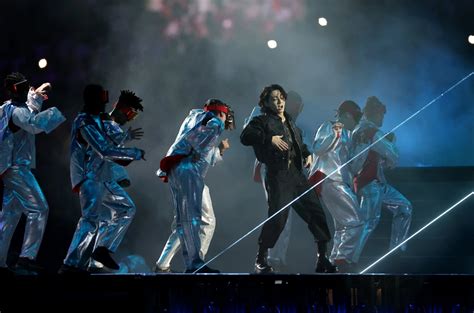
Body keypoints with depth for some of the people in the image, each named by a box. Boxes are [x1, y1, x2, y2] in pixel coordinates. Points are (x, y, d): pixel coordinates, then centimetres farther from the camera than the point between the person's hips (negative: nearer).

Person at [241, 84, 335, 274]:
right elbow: (245, 136, -15)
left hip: (297, 174, 7)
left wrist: (307, 154, 17)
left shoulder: (289, 122, 23)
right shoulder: (263, 121, 2)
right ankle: (261, 260, -1)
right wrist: (270, 139, -23)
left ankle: (323, 259, 11)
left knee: (316, 212, 3)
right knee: (277, 217, -16)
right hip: (278, 175, -7)